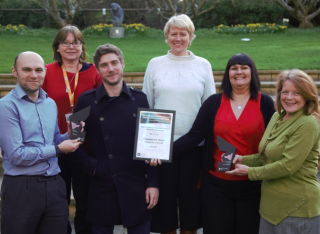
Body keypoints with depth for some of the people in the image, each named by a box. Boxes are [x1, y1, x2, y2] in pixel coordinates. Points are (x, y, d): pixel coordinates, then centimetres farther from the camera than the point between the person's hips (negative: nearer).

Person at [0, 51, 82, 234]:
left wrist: (69, 136, 0)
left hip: (54, 185, 6)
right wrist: (58, 149, -9)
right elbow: (16, 155, -15)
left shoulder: (50, 104, 13)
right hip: (21, 189, -6)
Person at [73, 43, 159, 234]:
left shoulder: (139, 99, 3)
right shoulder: (87, 101, 0)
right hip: (102, 188, -1)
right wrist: (89, 165, -6)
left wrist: (153, 183, 0)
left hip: (136, 186, 1)